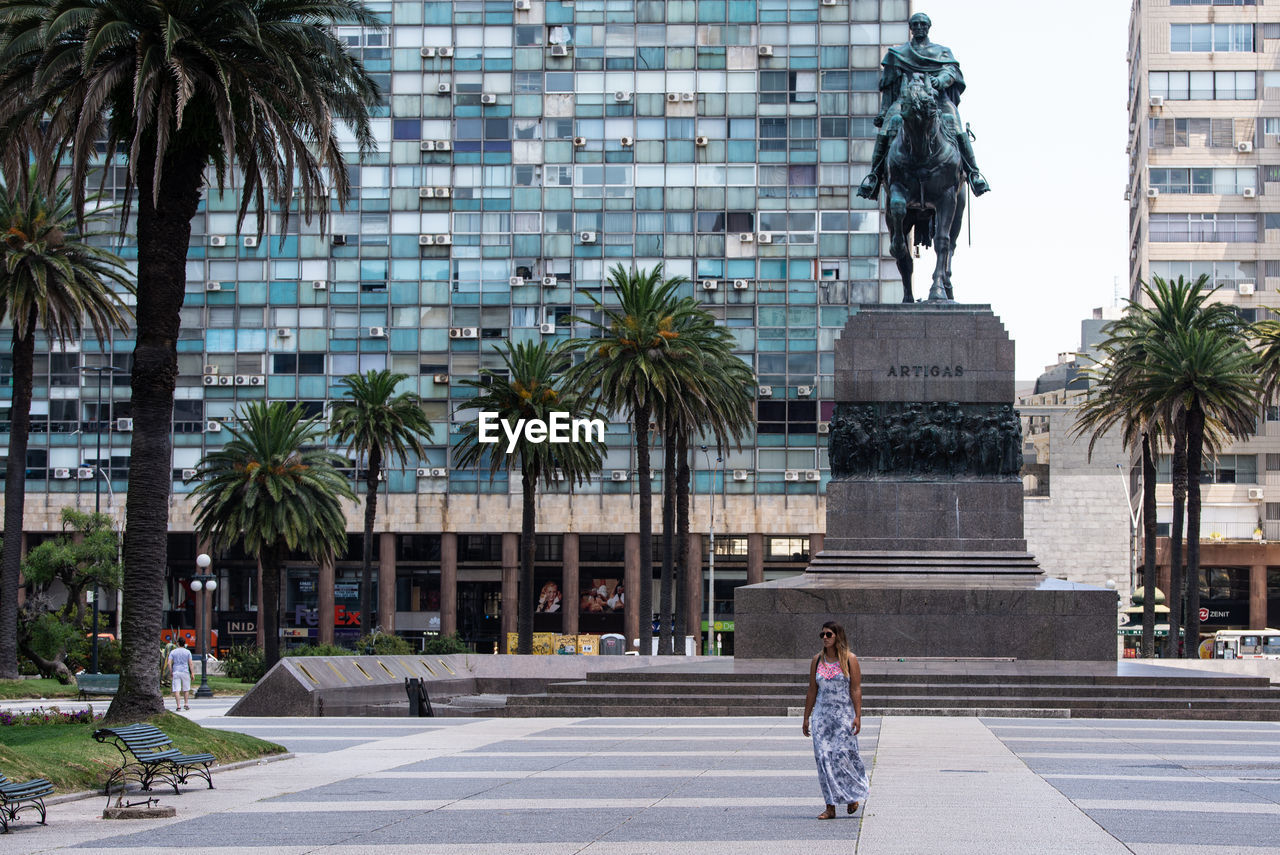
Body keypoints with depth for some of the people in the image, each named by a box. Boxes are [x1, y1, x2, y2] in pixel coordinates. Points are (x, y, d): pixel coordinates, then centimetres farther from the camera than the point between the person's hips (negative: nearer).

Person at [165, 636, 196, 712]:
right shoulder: (187, 652, 1)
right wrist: (192, 673, -1)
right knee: (186, 689, 14)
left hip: (176, 672, 0)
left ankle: (178, 705, -7)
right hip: (185, 671, 0)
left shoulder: (173, 652, 3)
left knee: (176, 690, -1)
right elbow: (190, 664, -3)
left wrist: (171, 672, 5)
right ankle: (186, 704, 11)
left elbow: (169, 663, -5)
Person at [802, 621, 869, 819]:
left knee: (844, 754, -8)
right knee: (824, 758, -4)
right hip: (822, 714, 3)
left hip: (844, 714, -3)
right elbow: (812, 691, 12)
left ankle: (854, 794, 21)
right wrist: (806, 718, 11)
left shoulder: (850, 660, -2)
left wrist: (857, 716, -13)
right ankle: (830, 807, 0)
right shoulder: (817, 661, 9)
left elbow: (856, 689, -5)